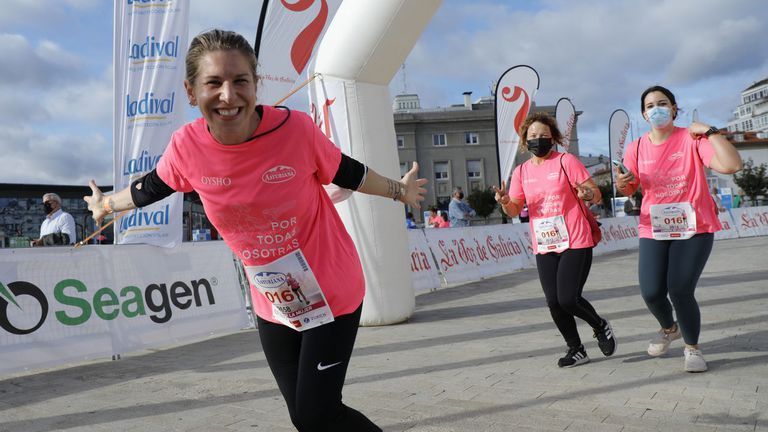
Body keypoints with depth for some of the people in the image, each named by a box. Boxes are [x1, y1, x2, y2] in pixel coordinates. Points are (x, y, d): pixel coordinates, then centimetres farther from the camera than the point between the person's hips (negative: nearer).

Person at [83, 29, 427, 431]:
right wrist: (107, 203, 27)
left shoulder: (295, 128, -23)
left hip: (332, 292, -3)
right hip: (272, 303, 4)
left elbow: (346, 172, -4)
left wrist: (398, 190, 11)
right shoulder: (186, 146, -14)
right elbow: (153, 186, 9)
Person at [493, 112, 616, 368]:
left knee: (568, 299, -10)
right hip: (544, 248, 4)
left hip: (575, 243, -4)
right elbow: (515, 211, 6)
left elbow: (597, 195, -6)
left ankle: (601, 326, 22)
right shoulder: (521, 171, 8)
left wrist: (587, 194, -29)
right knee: (553, 302, 3)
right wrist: (504, 202, -17)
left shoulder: (566, 161, -4)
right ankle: (576, 349, 24)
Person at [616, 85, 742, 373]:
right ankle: (669, 328, 29)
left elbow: (731, 165, -19)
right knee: (651, 292, -8)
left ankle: (692, 347, 16)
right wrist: (622, 184, -12)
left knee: (680, 291, -13)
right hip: (653, 230, 2)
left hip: (694, 229, -2)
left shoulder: (692, 139, -7)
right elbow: (630, 189, 10)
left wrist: (710, 131, -19)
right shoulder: (637, 148, 1)